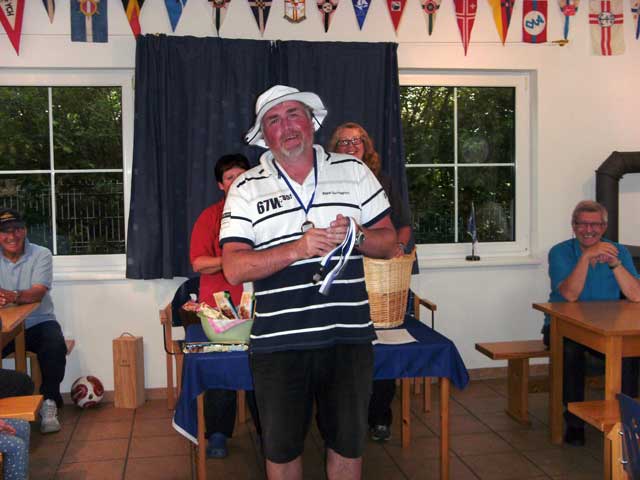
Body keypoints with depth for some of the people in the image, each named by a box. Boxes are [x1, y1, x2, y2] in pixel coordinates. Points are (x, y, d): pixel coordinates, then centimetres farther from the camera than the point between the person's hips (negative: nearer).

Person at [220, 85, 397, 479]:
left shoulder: (354, 172, 7)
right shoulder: (246, 190, 2)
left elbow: (389, 242, 7)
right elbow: (234, 268, -7)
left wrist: (354, 236, -14)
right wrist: (298, 248, -20)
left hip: (349, 337, 1)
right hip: (278, 342, -1)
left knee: (348, 445, 14)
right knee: (282, 448, 14)